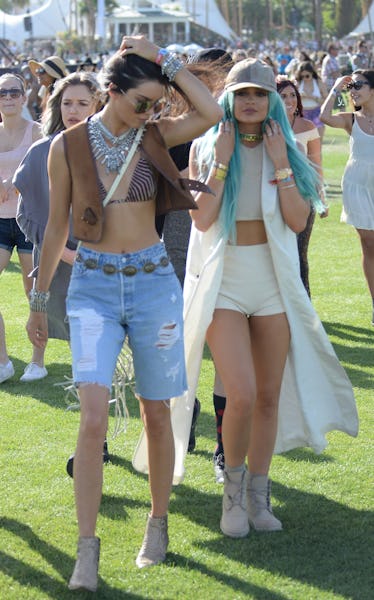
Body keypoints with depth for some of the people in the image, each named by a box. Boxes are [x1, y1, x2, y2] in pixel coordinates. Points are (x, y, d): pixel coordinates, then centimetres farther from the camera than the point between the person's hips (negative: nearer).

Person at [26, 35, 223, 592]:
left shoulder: (154, 136, 2)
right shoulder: (68, 146, -1)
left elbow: (211, 112, -17)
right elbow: (56, 228, 7)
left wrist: (163, 59, -11)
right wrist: (39, 299, 11)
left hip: (153, 281, 2)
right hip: (93, 286, -2)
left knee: (156, 413, 9)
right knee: (93, 416, -14)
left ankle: (158, 523, 28)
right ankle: (87, 549, -9)